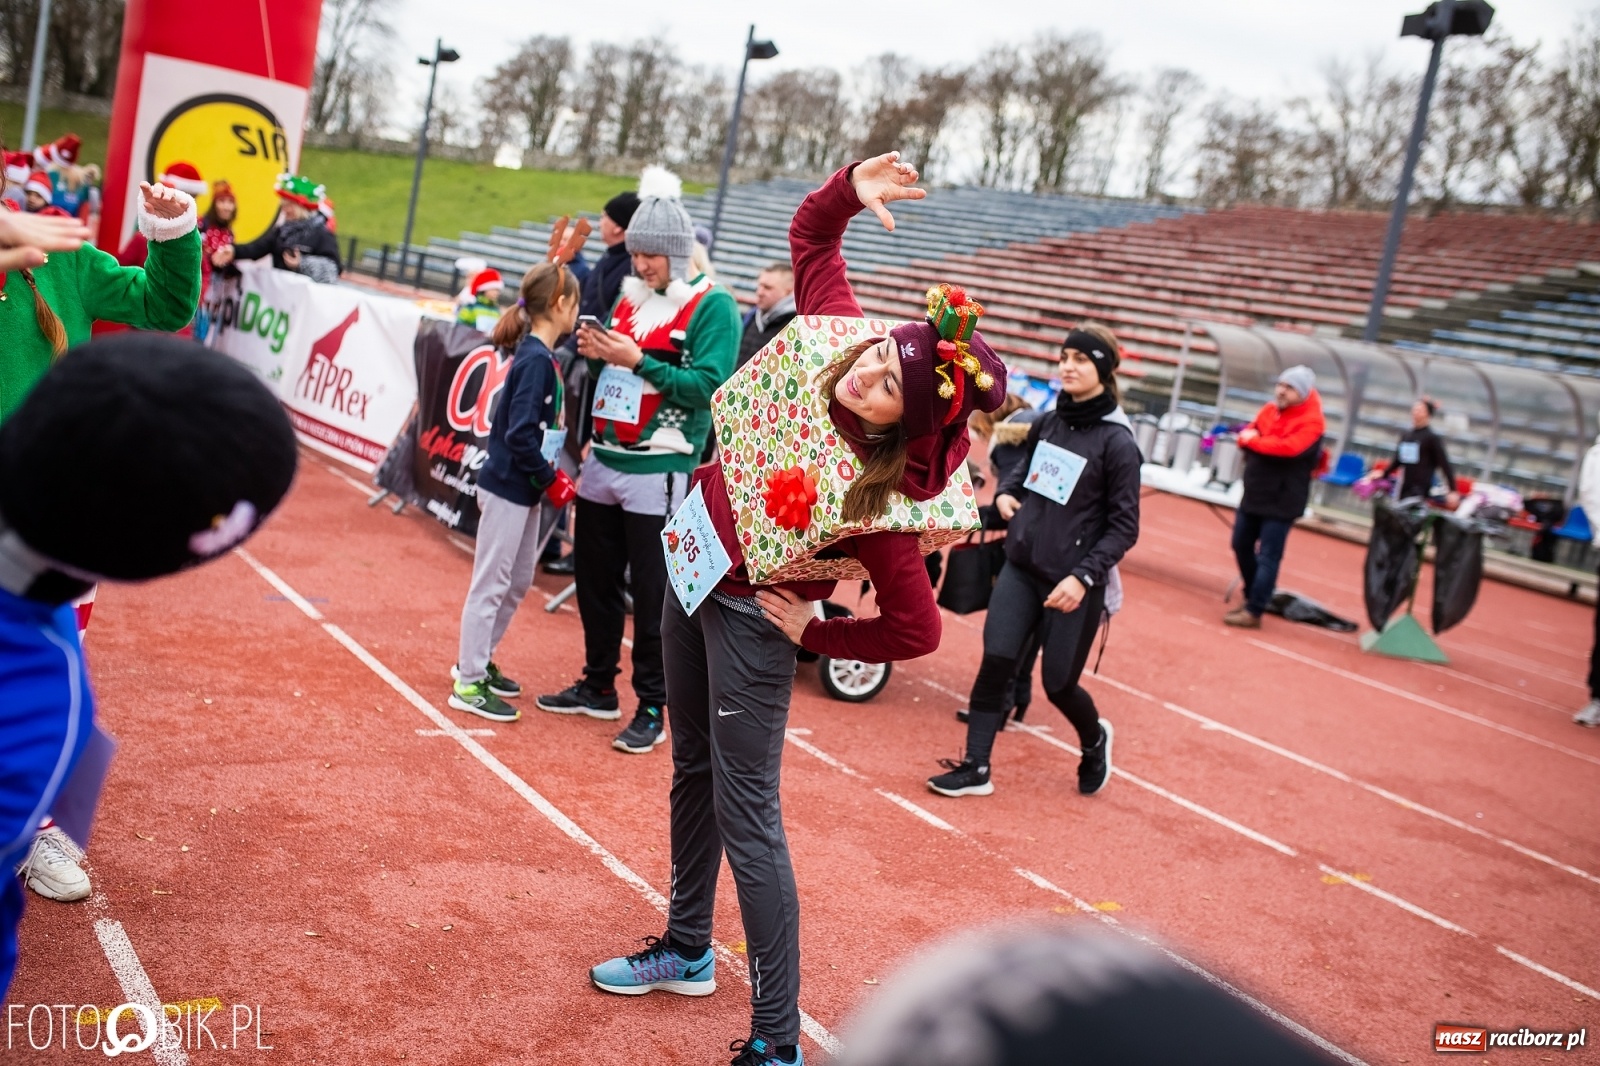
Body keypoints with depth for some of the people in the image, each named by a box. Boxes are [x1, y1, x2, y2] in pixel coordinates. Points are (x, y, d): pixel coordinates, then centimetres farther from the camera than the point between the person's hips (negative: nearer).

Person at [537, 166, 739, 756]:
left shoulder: (713, 306, -9)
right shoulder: (631, 295, 13)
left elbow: (708, 385, -18)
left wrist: (638, 360, -21)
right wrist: (595, 352, -2)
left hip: (658, 472, -7)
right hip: (603, 462, 7)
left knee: (652, 595, -1)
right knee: (594, 580, 16)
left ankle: (652, 709, 11)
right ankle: (598, 686, 32)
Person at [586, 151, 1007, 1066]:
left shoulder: (882, 494, -32)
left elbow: (918, 631, -26)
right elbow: (811, 237, 1)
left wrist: (812, 634, -16)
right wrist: (851, 190, -18)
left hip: (752, 619, -8)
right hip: (693, 570, 8)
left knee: (746, 817, -3)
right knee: (694, 771, 22)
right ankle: (688, 950, 43)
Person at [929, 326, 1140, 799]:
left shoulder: (1117, 442, -13)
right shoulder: (1047, 423, 4)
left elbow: (1124, 526, -12)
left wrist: (1084, 577, -21)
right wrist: (1005, 492, 5)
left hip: (1072, 583, -5)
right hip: (1020, 568, 5)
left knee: (1059, 684, 6)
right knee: (995, 664, -5)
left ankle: (1095, 740, 38)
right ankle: (975, 768, 6)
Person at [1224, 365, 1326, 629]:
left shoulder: (1311, 422, -13)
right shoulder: (1269, 410, 9)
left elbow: (1289, 448, -28)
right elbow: (1247, 435, 9)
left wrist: (1253, 441, -16)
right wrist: (1247, 439, -16)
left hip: (1282, 501, -8)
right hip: (1254, 494, 8)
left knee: (1268, 557, -6)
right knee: (1241, 546, 16)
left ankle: (1254, 612, -2)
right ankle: (1252, 598, 32)